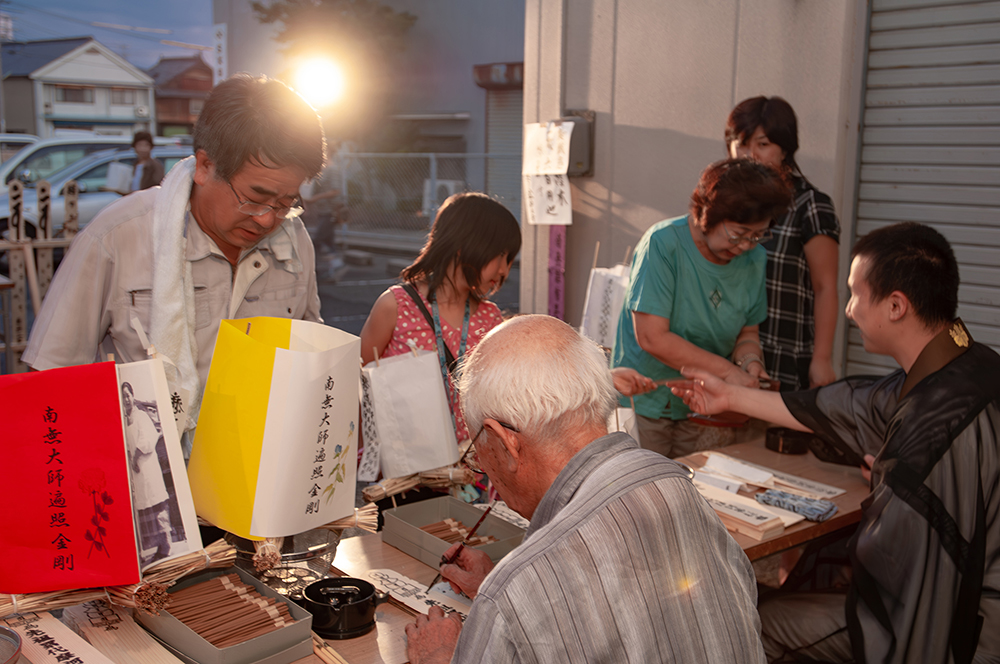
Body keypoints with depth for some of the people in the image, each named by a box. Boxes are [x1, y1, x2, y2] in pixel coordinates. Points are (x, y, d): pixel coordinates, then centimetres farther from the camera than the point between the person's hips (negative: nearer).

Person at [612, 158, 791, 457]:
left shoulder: (754, 258, 1)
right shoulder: (663, 243, -17)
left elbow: (747, 332, 12)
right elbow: (652, 338, -22)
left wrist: (749, 359, -12)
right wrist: (727, 370, -20)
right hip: (646, 404, -4)